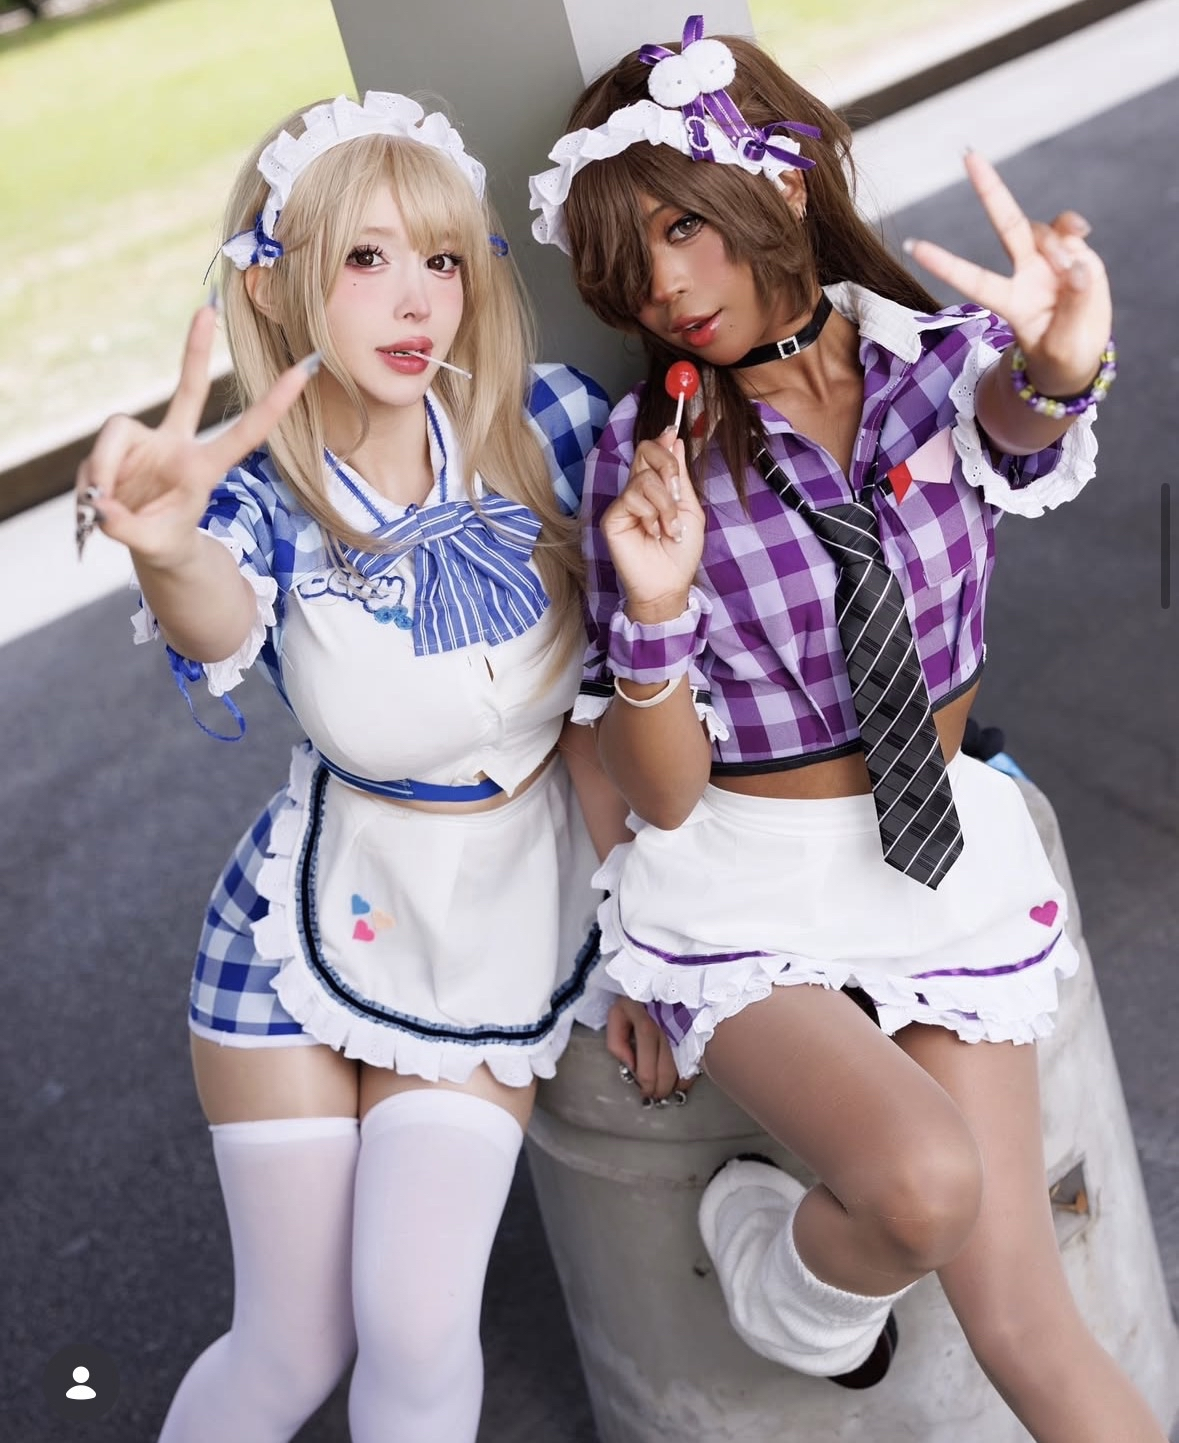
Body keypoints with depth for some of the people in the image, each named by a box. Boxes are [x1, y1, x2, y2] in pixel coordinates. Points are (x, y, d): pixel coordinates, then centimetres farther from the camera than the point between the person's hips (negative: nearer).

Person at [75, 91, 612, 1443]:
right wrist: (170, 547, -61)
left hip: (504, 924, 1)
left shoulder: (546, 423, -11)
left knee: (415, 1329, -9)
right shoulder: (263, 492, -16)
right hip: (316, 920, -1)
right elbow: (218, 623, -40)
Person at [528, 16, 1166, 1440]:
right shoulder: (649, 454, -11)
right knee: (929, 1182, -28)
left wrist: (1059, 372, -54)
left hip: (945, 852, 3)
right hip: (747, 885, -2)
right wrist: (655, 608, -29)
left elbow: (1019, 437, -31)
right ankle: (785, 1269, 6)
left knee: (1020, 1320, -4)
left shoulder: (945, 355, -5)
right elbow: (660, 794, -11)